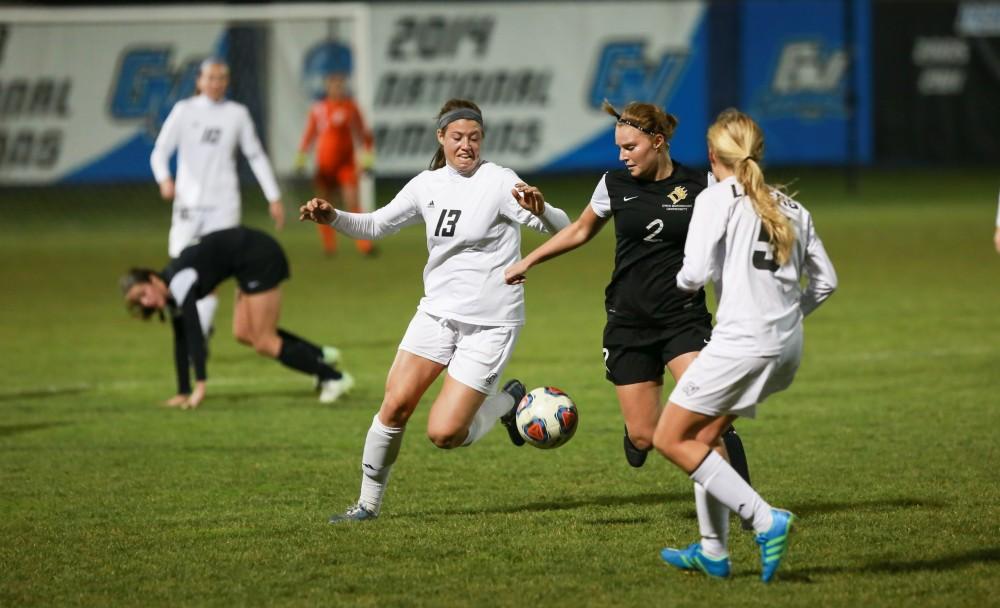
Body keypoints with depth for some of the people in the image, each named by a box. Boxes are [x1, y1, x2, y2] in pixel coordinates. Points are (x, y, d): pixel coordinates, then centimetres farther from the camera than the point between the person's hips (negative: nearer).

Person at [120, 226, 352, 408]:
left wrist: (200, 386, -31)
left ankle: (333, 378, 3)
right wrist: (183, 393, 12)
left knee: (264, 342, -6)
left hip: (259, 256, -9)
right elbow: (181, 342, 13)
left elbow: (194, 334, -27)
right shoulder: (172, 294, 6)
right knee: (244, 333, 8)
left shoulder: (179, 282, -20)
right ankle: (321, 356, 16)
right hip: (252, 264, 9)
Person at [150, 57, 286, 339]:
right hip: (188, 202, 0)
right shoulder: (184, 110, 2)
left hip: (223, 203, 0)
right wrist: (164, 179, -21)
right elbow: (160, 151, 0)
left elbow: (256, 155, 14)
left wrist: (274, 197, 10)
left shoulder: (237, 113, 7)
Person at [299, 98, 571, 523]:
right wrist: (332, 217, -1)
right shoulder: (427, 185, 5)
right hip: (438, 311, 5)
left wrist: (539, 210, -43)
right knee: (396, 405, -8)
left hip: (489, 323, -5)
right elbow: (376, 225, 17)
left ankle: (508, 403, 17)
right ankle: (369, 503, 8)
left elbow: (561, 229, -20)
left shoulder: (498, 182, -11)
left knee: (443, 434, -11)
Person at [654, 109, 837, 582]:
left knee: (671, 439, 1)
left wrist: (681, 281, 9)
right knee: (705, 436, 21)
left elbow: (695, 273, -14)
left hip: (742, 342, -8)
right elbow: (824, 281, 17)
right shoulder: (791, 209, 15)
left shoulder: (717, 198, -4)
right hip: (787, 347, 8)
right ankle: (713, 552, 20)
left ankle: (766, 520, -10)